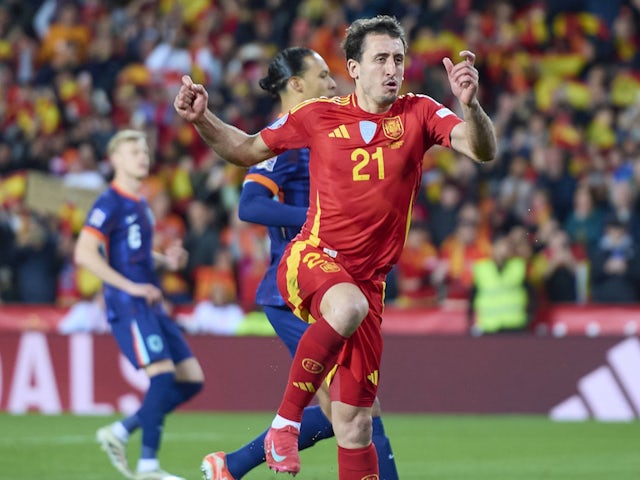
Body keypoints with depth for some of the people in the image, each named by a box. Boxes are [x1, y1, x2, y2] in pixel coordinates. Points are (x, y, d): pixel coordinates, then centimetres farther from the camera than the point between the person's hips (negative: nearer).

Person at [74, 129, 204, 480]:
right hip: (127, 306, -9)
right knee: (163, 373, -20)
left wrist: (166, 261, 9)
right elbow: (84, 253, -16)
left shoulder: (140, 204, 18)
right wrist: (131, 287, -19)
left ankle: (120, 432, 9)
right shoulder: (111, 203, -8)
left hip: (150, 305, 9)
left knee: (191, 379, 3)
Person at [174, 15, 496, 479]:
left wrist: (470, 105, -34)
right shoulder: (319, 115, 1)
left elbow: (482, 150, -14)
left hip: (368, 280, 2)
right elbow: (249, 150, 15)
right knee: (349, 307, -38)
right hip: (311, 259, -2)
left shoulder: (418, 114, 0)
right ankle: (286, 420, -23)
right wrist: (202, 119, -1)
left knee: (354, 422, 1)